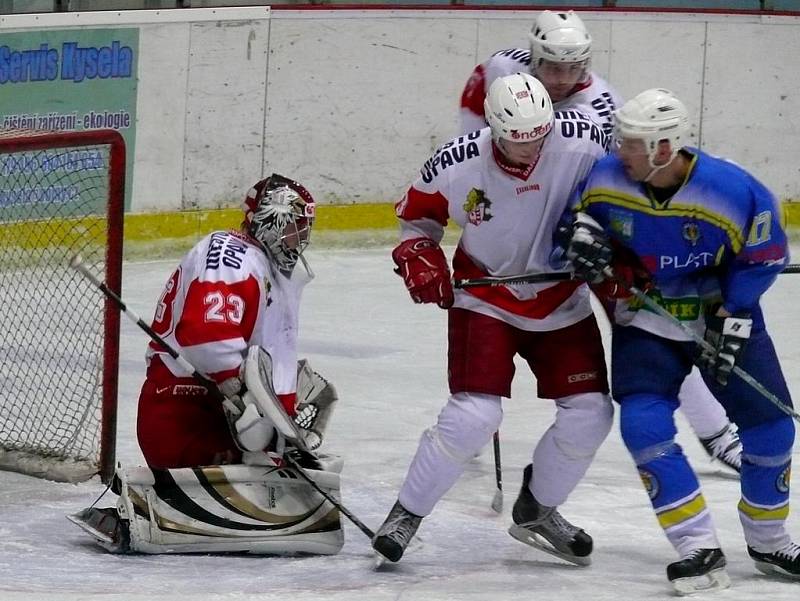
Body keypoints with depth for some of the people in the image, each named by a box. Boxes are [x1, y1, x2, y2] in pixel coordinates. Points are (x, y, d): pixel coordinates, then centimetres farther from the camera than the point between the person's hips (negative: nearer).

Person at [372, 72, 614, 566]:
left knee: (590, 414, 1)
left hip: (562, 303, 3)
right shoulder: (459, 164, -21)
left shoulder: (583, 142, -21)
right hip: (486, 300, -3)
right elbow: (417, 212, -1)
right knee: (474, 415, -18)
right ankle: (406, 515, -1)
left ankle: (536, 511, 25)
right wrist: (419, 255, -16)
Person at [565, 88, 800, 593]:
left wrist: (732, 318, -16)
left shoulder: (736, 192, -25)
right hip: (645, 319, 1)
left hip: (724, 313, -1)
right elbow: (583, 209, 5)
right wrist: (585, 235, -17)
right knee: (644, 423, -18)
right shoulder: (606, 177, -17)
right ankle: (700, 549, -15)